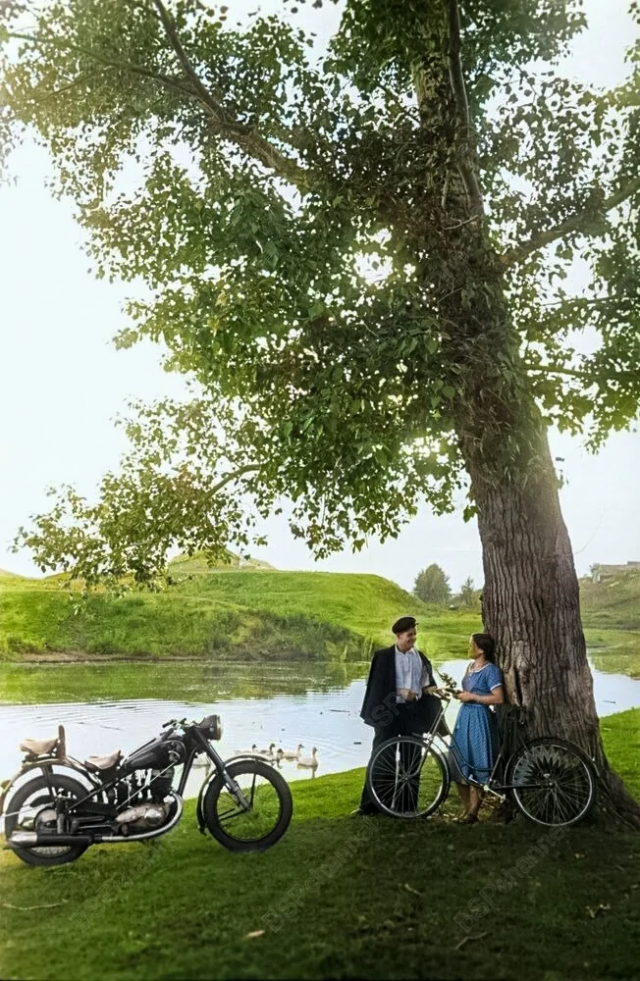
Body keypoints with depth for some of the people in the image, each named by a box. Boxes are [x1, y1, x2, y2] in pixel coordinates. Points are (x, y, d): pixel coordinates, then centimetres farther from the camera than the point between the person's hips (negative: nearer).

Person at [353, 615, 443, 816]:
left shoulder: (421, 658, 9)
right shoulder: (384, 656, -1)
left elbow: (426, 685, 12)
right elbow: (378, 686, -2)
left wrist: (434, 690, -9)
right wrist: (399, 692, -15)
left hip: (413, 712, 3)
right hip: (390, 711, -3)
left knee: (411, 758, 6)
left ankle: (408, 805, 16)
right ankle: (370, 804, 7)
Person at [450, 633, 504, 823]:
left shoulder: (491, 670, -11)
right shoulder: (470, 667, 13)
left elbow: (498, 698, -18)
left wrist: (471, 696, -16)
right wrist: (459, 693, 3)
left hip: (479, 719, -8)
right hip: (464, 716, 8)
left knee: (477, 766, -1)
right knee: (459, 766, 8)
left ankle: (473, 810, 11)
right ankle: (467, 809, 19)